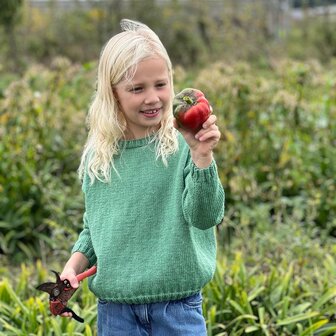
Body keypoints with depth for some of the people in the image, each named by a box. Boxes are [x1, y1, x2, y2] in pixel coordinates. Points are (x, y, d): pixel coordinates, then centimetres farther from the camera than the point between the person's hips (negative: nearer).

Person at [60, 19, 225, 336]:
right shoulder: (97, 155, 3)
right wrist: (74, 264, -1)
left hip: (178, 308, -3)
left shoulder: (183, 145, -8)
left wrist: (202, 156, -29)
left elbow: (205, 218, -17)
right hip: (114, 308, 3)